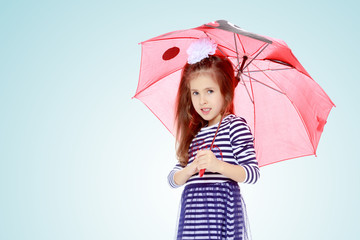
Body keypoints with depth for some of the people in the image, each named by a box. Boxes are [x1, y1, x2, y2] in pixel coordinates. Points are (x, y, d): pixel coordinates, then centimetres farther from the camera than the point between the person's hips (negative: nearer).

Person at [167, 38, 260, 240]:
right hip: (192, 210, 5)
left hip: (221, 208, -5)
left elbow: (253, 174, -10)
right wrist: (189, 170, -9)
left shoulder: (235, 125, -1)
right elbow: (173, 180, 12)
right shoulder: (194, 133, 17)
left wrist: (218, 165, -23)